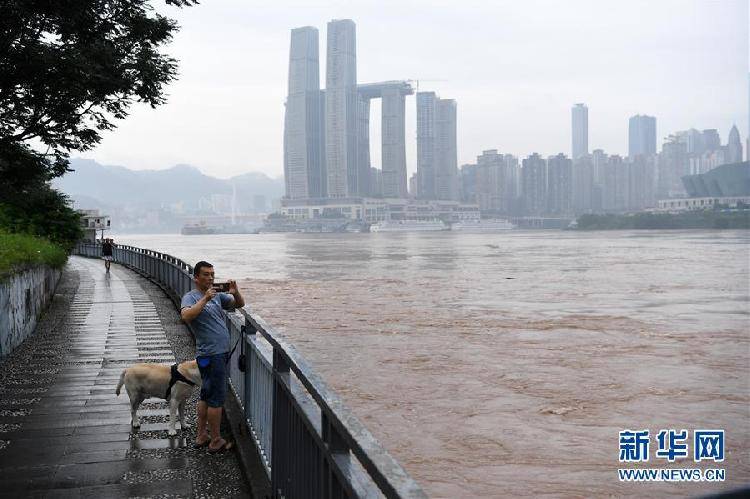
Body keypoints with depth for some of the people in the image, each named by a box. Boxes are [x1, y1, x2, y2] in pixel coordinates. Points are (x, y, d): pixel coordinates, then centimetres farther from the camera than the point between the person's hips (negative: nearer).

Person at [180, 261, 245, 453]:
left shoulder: (217, 295, 12)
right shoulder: (190, 297, -10)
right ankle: (216, 441, 7)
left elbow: (240, 304, 14)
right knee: (216, 398, -2)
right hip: (210, 355, -8)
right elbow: (186, 316, -29)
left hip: (222, 352, 8)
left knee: (206, 395, 16)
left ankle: (201, 435, 27)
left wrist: (235, 293, -6)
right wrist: (205, 299, -31)